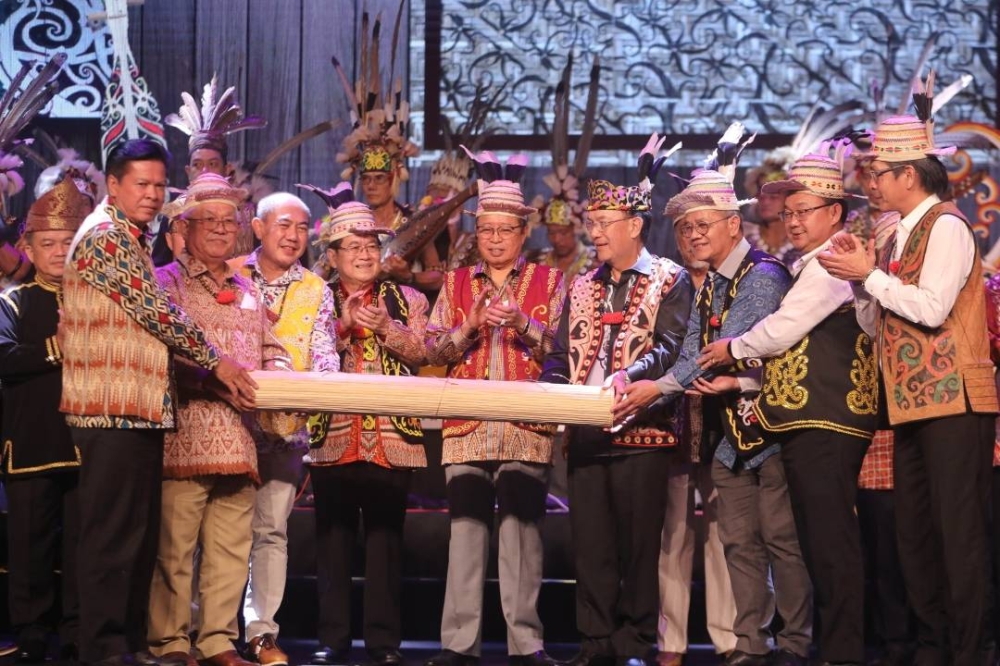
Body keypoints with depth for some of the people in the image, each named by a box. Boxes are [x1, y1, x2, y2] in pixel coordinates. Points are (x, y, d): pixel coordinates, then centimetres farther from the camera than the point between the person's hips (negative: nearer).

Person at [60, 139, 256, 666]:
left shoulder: (132, 241, 22)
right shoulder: (104, 237, -10)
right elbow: (156, 311, -14)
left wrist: (209, 374, 17)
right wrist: (215, 360, -6)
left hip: (142, 406, 10)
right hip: (114, 407, -10)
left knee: (140, 534, 11)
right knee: (111, 534, -7)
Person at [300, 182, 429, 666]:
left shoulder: (406, 299, 11)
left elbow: (419, 355, -1)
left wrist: (386, 328, -16)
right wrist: (343, 325, -13)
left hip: (391, 436, 0)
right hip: (333, 436, 1)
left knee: (385, 540, 1)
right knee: (333, 540, 3)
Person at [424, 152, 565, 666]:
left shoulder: (548, 282, 8)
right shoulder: (455, 284, 15)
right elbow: (434, 349, 7)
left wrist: (523, 325, -15)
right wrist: (471, 327, -10)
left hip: (526, 425, -2)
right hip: (467, 424, 2)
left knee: (521, 527, -4)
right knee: (466, 526, 0)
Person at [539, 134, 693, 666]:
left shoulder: (669, 279, 1)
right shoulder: (582, 286, 18)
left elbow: (670, 348, -11)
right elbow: (562, 356, 16)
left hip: (642, 429, -5)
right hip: (585, 433, 5)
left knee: (638, 542, -1)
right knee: (589, 543, 5)